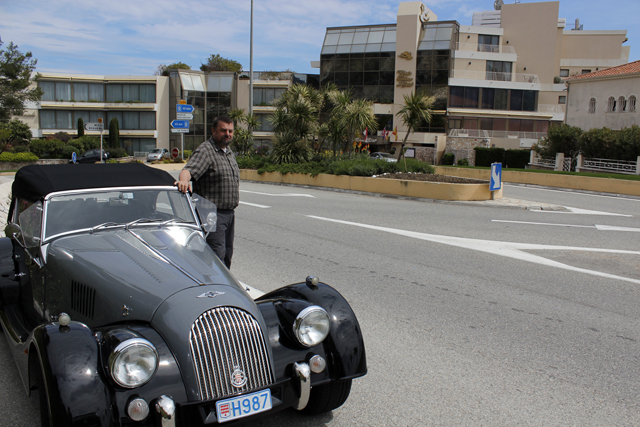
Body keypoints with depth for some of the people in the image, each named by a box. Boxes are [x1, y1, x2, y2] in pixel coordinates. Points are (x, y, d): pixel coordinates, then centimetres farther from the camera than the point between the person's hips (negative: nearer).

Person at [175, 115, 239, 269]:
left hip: (230, 213, 9)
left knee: (227, 254, 15)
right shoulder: (205, 151, -12)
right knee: (217, 255, -12)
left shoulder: (229, 152, 16)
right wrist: (183, 180, -52)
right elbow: (188, 169, -29)